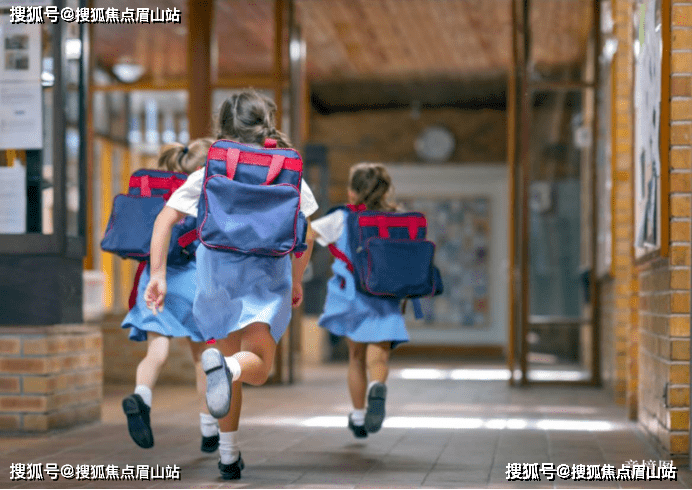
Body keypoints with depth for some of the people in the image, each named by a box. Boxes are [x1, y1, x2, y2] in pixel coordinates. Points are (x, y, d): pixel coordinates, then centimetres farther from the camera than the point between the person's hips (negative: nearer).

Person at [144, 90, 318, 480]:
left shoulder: (209, 174, 6)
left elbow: (166, 219, -4)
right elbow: (305, 234, 2)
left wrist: (158, 274, -4)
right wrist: (297, 281, 15)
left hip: (217, 269, 2)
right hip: (267, 274, -2)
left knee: (232, 358, 19)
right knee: (258, 367, -1)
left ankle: (229, 455, 22)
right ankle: (227, 368, -40)